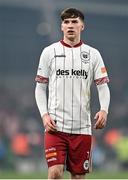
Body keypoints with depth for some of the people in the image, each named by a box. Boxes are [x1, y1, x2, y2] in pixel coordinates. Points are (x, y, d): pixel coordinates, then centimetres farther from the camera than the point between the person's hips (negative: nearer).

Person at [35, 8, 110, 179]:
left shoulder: (93, 54, 7)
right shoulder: (49, 52, 5)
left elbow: (103, 86, 4)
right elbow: (40, 87, 8)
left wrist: (104, 110, -15)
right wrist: (44, 114, -7)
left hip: (82, 127, 2)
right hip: (55, 126, -2)